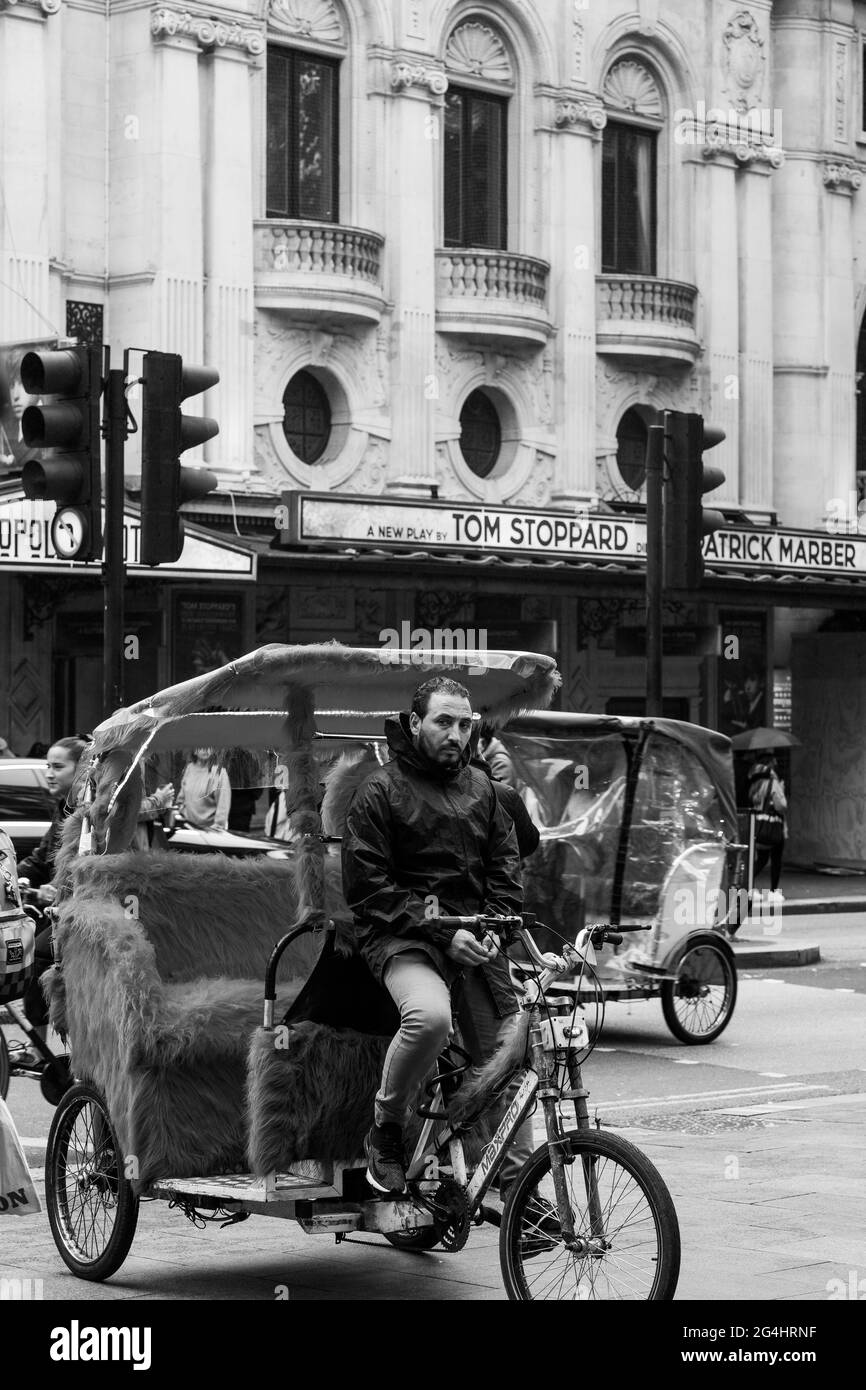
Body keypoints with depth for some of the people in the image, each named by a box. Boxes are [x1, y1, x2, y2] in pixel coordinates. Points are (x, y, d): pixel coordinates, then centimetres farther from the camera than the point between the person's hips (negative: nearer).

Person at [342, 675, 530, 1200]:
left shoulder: (481, 786, 16)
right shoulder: (380, 791, -2)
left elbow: (507, 861, 18)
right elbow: (367, 886, -8)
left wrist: (495, 924, -2)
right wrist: (441, 934, -16)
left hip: (476, 939, 5)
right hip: (404, 938, -5)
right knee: (430, 1017, -35)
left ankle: (517, 1184, 9)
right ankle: (385, 1132, -12)